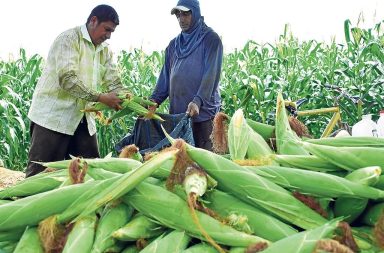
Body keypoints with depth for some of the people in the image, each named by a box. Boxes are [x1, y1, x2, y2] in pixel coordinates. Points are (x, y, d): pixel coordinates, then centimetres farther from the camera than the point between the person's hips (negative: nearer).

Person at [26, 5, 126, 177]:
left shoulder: (104, 50, 11)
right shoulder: (69, 39, -12)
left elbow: (114, 83, 6)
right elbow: (67, 79, -24)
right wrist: (101, 98, -28)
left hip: (82, 118, 7)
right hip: (53, 115, -7)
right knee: (41, 172, -4)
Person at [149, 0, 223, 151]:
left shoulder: (210, 39, 0)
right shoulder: (174, 44, 18)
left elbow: (211, 75, -11)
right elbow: (165, 77, 14)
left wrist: (198, 101, -25)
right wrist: (153, 100, -1)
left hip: (203, 111, -5)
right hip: (177, 113, 5)